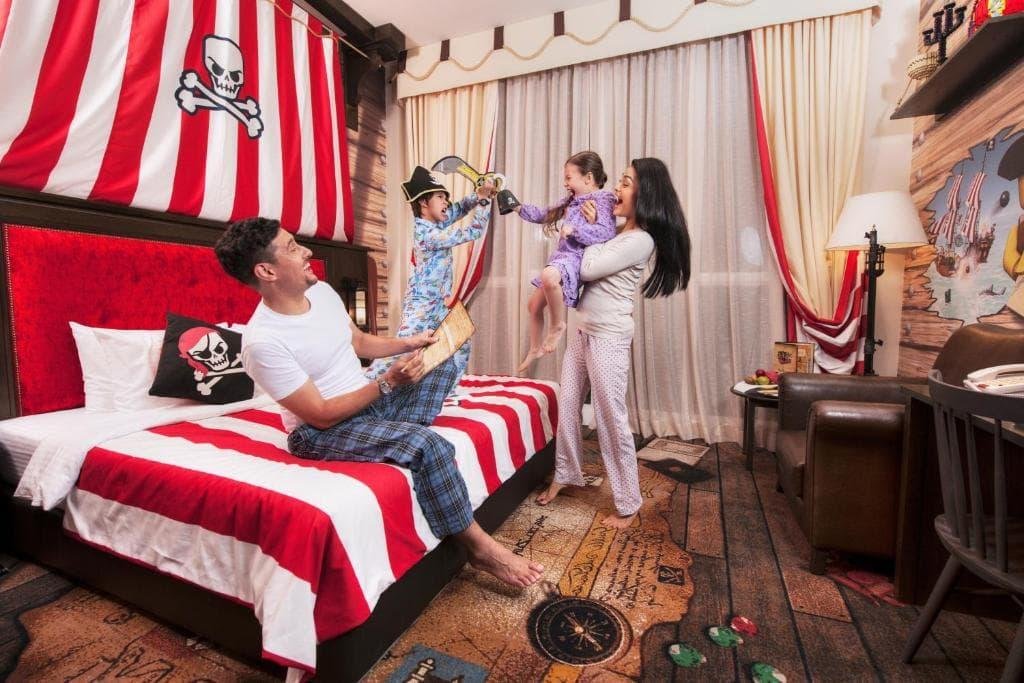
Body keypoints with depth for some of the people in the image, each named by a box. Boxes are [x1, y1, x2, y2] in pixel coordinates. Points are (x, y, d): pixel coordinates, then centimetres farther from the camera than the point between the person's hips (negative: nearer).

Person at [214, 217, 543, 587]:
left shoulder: (322, 291, -1)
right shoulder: (263, 342, -25)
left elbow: (360, 341, 14)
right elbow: (323, 416, -24)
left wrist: (408, 343, -2)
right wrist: (388, 382, -29)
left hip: (369, 401, 9)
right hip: (321, 433, -8)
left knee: (443, 364, 6)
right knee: (429, 445, -29)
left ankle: (401, 438, -11)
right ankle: (479, 546, -11)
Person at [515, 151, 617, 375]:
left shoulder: (602, 199, -8)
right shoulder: (572, 200, 18)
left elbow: (606, 233, -22)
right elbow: (544, 215, 27)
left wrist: (573, 229, -25)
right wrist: (520, 208, 19)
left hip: (578, 259, -10)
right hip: (562, 256, 10)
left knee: (548, 275, -43)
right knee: (534, 304, 18)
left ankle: (557, 325, -18)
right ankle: (535, 349, 38)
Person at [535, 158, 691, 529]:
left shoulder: (641, 240, -14)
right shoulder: (617, 231, 13)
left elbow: (589, 269, -17)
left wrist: (593, 229, -1)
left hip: (609, 335, -9)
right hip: (584, 330, 9)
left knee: (612, 419, -1)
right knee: (566, 406, 15)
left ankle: (628, 504, 16)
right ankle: (565, 474, 34)